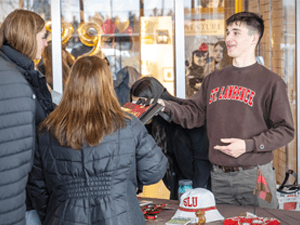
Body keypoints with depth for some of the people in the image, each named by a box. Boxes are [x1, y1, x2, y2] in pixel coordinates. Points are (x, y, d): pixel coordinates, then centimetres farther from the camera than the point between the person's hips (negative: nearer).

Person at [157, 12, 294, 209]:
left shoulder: (271, 82, -5)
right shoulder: (214, 79, 12)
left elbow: (285, 131, -7)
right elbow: (194, 114, 10)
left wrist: (248, 145, -17)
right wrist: (167, 107, -8)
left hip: (255, 177, -4)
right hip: (219, 176, 4)